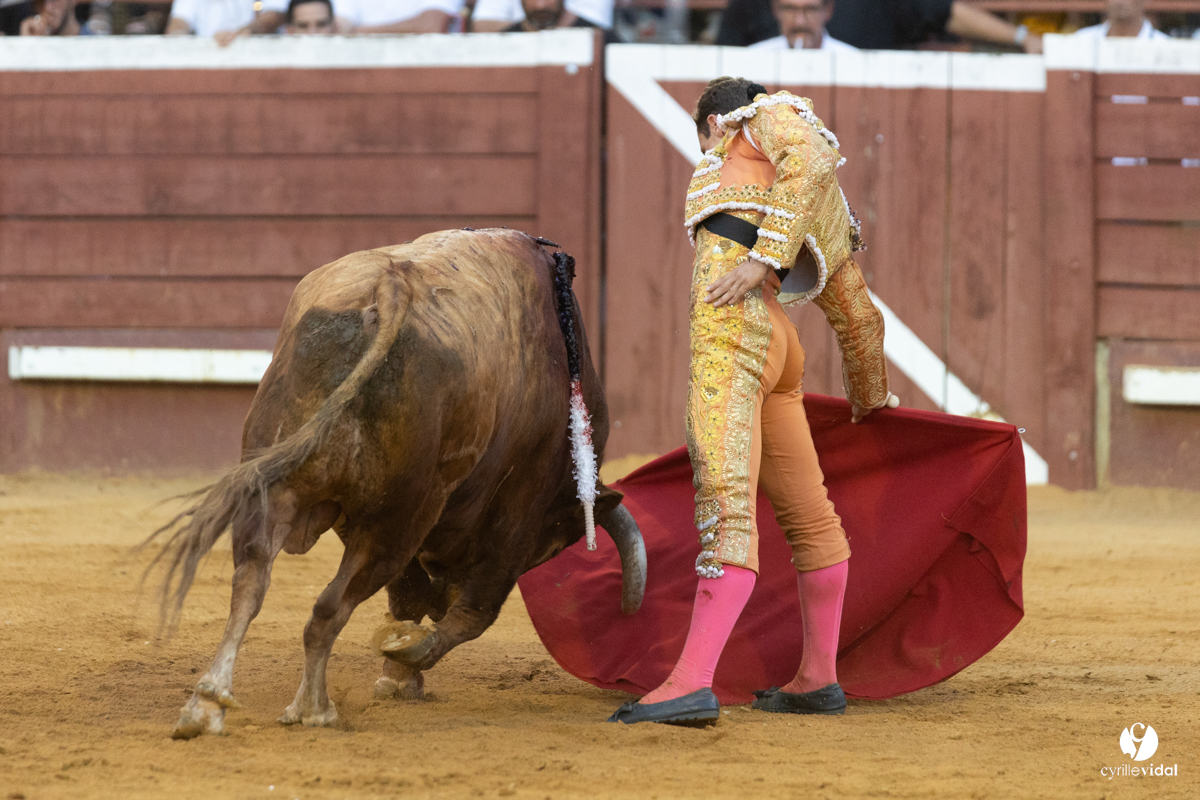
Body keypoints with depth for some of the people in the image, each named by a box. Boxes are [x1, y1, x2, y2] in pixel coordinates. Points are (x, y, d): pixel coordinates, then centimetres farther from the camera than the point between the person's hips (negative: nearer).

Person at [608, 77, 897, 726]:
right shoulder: (825, 221, 32)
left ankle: (693, 683, -34)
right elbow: (860, 317, 40)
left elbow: (811, 157, -10)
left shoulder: (772, 114, 13)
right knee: (807, 515, 18)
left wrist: (762, 257, -19)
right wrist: (870, 398, 54)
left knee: (725, 503, -22)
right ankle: (818, 679, 30)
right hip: (777, 355, 10)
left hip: (733, 328, -10)